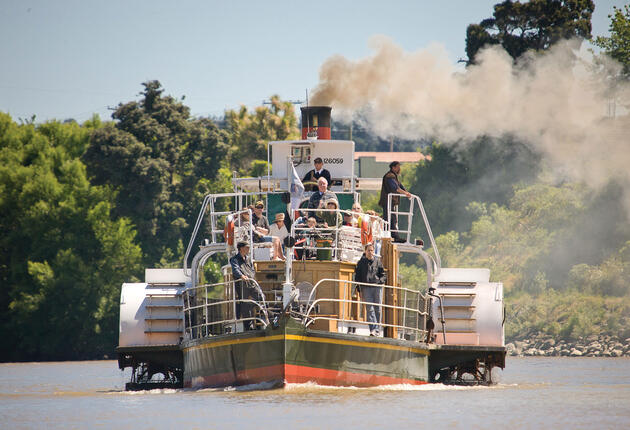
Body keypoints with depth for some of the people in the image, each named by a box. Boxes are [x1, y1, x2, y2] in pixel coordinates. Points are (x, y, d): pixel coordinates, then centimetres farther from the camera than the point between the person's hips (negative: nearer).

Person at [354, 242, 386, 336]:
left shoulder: (378, 261, 8)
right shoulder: (361, 263, 7)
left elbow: (383, 275, 12)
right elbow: (357, 277, 10)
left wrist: (379, 281, -9)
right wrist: (360, 290, 3)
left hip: (377, 287, 1)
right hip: (366, 288, -1)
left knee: (377, 309, 3)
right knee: (369, 309, -9)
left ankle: (377, 329, 11)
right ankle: (373, 329, -15)